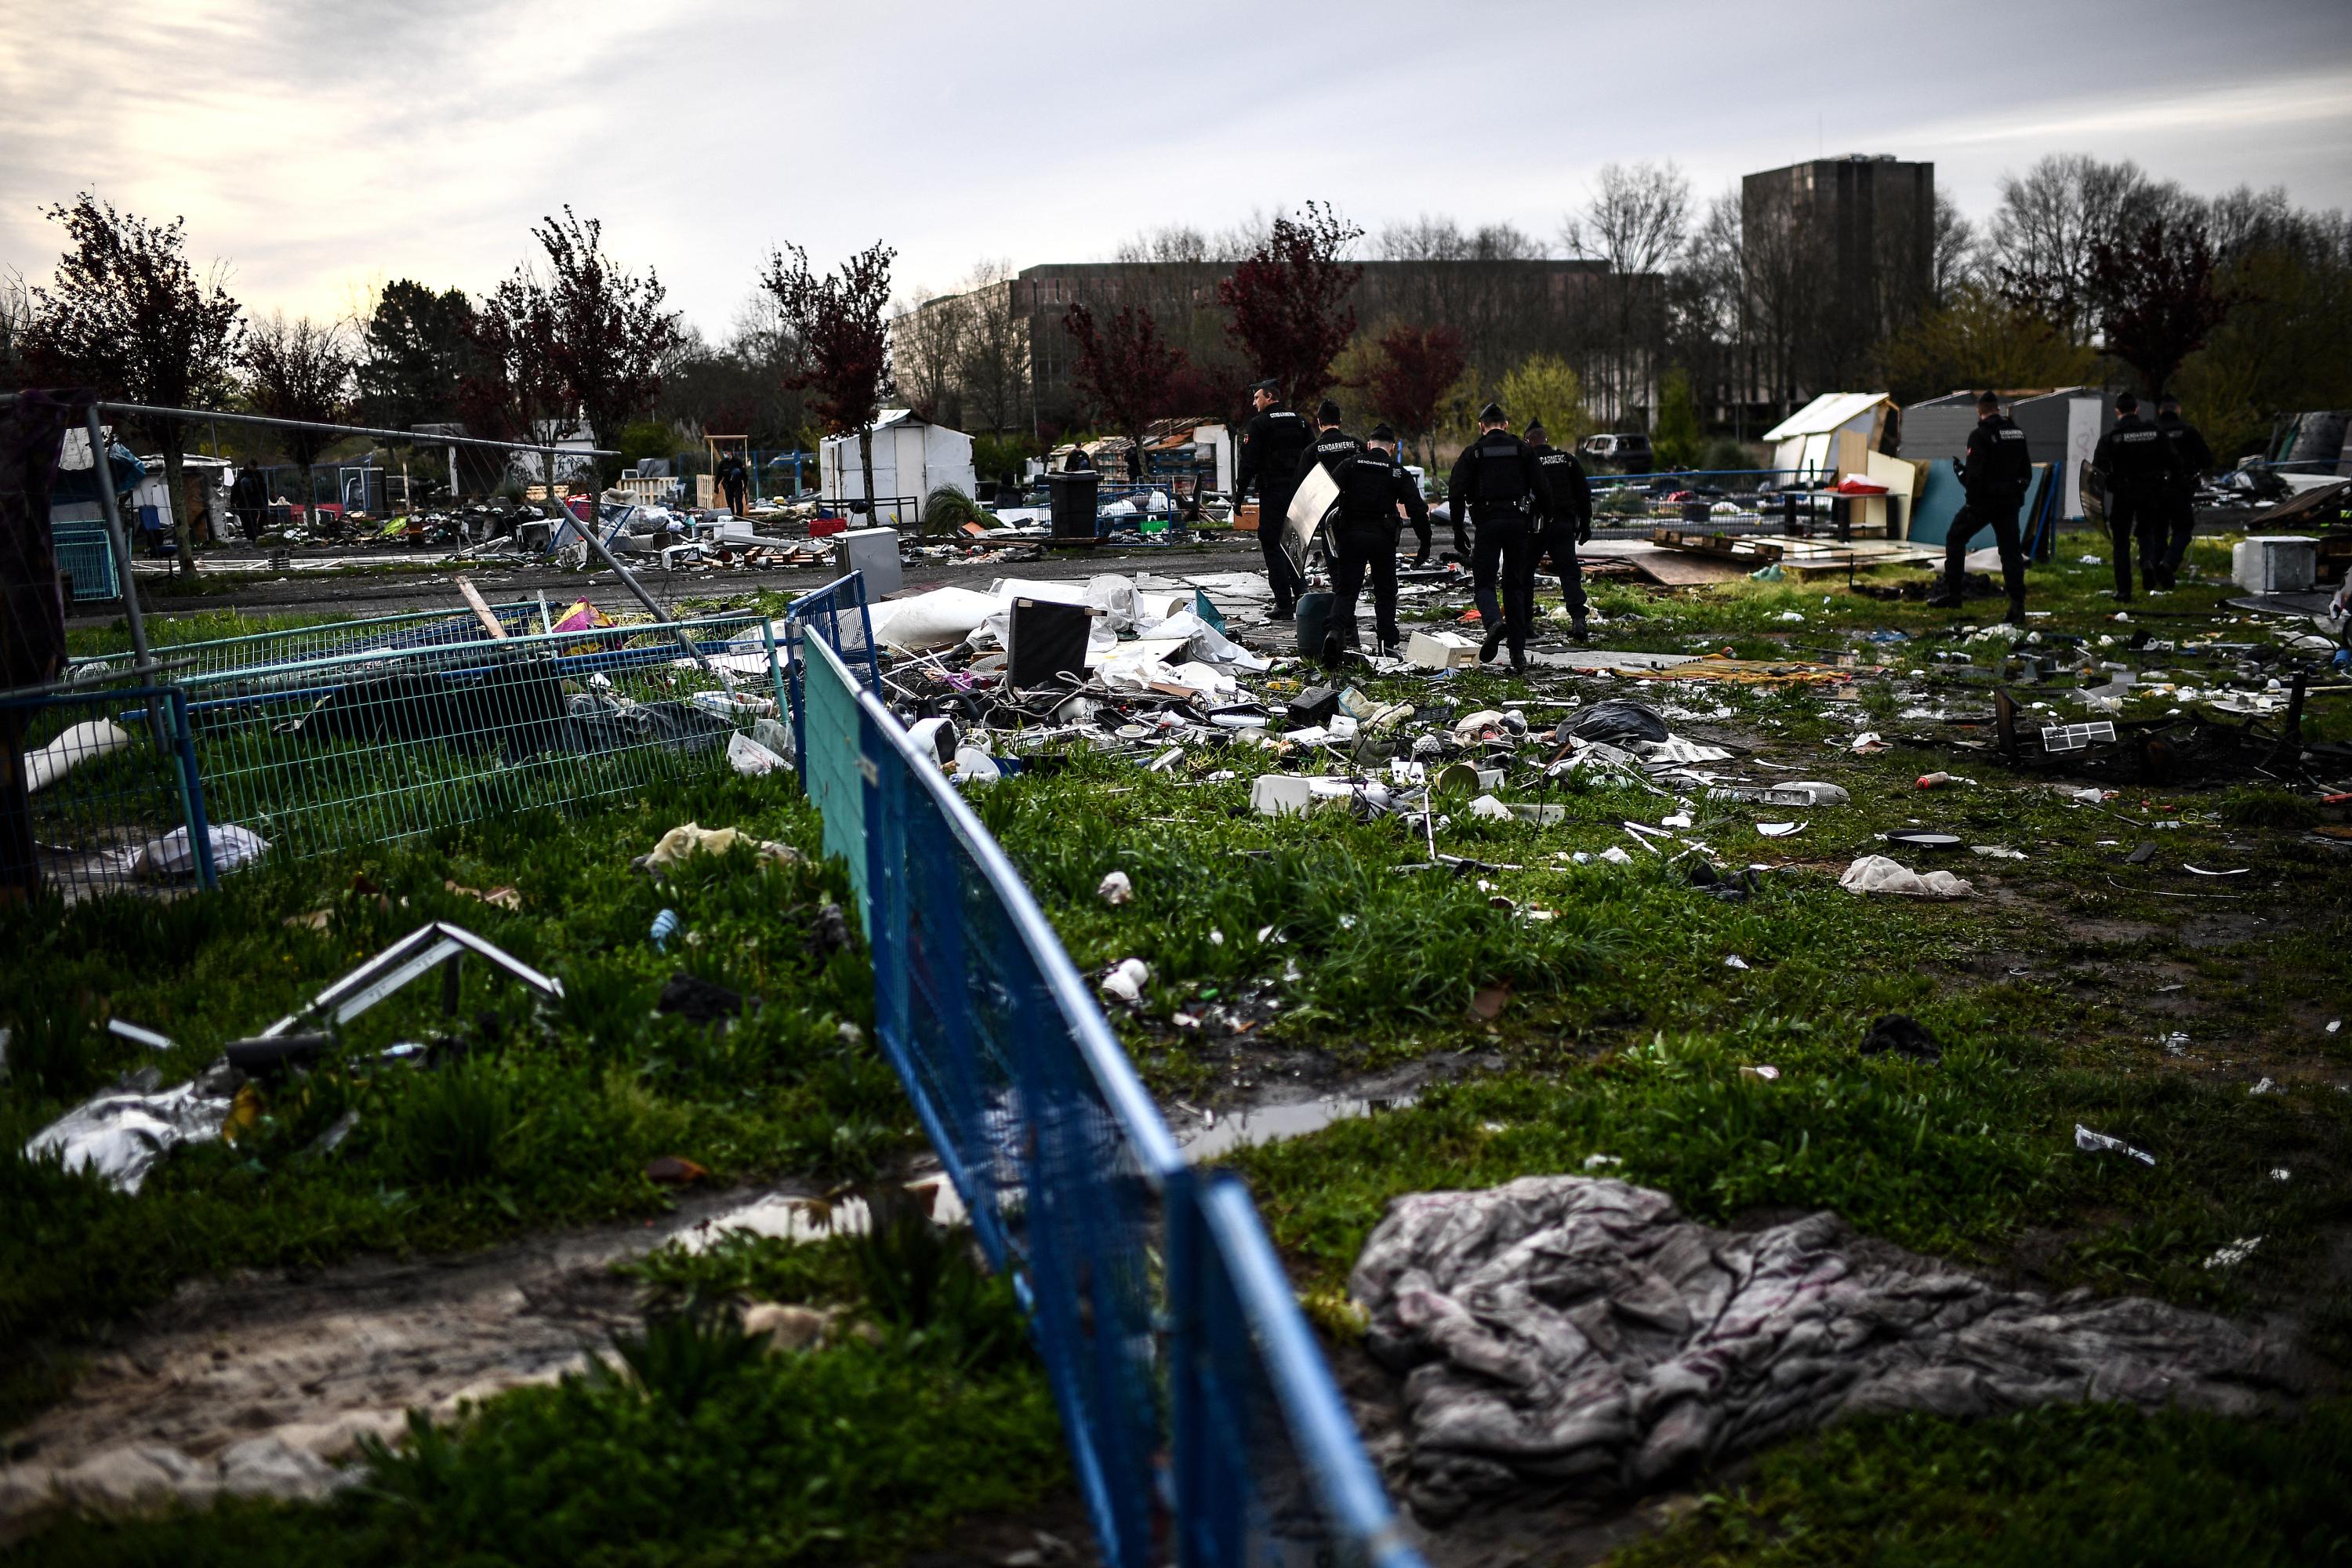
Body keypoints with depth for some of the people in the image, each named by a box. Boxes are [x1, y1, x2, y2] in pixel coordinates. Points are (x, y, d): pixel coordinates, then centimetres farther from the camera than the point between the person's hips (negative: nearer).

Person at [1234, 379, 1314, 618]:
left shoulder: (1258, 423, -6)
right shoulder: (1299, 421, 14)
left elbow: (1249, 462, -10)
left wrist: (1239, 494, -6)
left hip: (1273, 492, -6)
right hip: (1298, 491, 6)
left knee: (1272, 545, -3)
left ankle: (1284, 604, -8)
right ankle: (1301, 597, 15)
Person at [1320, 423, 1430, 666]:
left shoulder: (1351, 464, 4)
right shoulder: (1399, 472, 5)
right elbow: (1417, 509, 2)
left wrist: (1329, 526, -1)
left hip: (1350, 535, 0)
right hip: (1383, 537, 0)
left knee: (1346, 589, 1)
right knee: (1385, 592, 12)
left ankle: (1336, 631, -23)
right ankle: (1388, 643, 10)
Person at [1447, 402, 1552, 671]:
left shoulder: (1473, 452, 4)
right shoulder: (1523, 449, 9)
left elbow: (1456, 492, -3)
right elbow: (1543, 489, 2)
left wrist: (1458, 529, 4)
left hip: (1487, 522, -2)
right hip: (1519, 522, 2)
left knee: (1484, 581, 5)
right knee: (1515, 584, 10)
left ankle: (1494, 622, -28)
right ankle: (1518, 652, 7)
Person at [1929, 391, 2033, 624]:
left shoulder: (1980, 435, -13)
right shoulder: (2017, 433, 10)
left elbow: (1974, 472, -19)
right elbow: (2027, 470, 16)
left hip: (1983, 500, -6)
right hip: (2010, 501, 6)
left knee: (1955, 538, 12)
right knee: (2011, 551, 5)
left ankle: (1952, 592, 10)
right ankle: (2017, 606, -1)